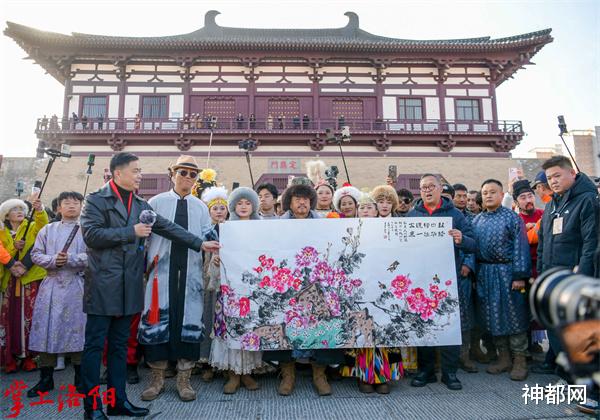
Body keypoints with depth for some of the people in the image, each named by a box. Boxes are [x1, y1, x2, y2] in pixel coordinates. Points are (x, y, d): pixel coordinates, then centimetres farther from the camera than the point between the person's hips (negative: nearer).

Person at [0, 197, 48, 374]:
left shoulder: (32, 227, 7)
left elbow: (43, 223, -16)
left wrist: (39, 211, -35)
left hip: (31, 279, -2)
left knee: (30, 317, -3)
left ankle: (28, 356, 5)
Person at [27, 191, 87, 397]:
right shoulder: (48, 230, 12)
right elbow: (36, 254, 6)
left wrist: (70, 259, -16)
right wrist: (53, 260, -10)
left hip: (77, 286, -3)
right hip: (52, 285, 3)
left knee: (77, 329, 1)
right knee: (47, 330, 5)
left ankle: (80, 379, 16)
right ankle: (46, 378, 20)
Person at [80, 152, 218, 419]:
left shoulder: (140, 205, 13)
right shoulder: (95, 200, -4)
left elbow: (168, 227, 11)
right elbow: (91, 234, -15)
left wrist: (200, 244, 7)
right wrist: (131, 232, -14)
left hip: (129, 286, 6)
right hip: (102, 284, -6)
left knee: (120, 345, 13)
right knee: (95, 345, 3)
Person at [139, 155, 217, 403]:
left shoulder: (200, 207, 10)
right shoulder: (156, 202, 4)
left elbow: (209, 238, 12)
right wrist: (145, 266, 0)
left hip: (190, 274, 2)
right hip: (161, 273, -1)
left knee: (189, 322, 4)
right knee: (158, 322, 4)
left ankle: (184, 380, 19)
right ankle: (157, 379, 21)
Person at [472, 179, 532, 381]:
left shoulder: (512, 218, -3)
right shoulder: (476, 220, 11)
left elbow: (520, 247, -8)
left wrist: (520, 275, -13)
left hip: (507, 272, -4)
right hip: (485, 275, 5)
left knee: (514, 315, 1)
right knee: (492, 316, 10)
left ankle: (519, 360, 14)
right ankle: (503, 357, 23)